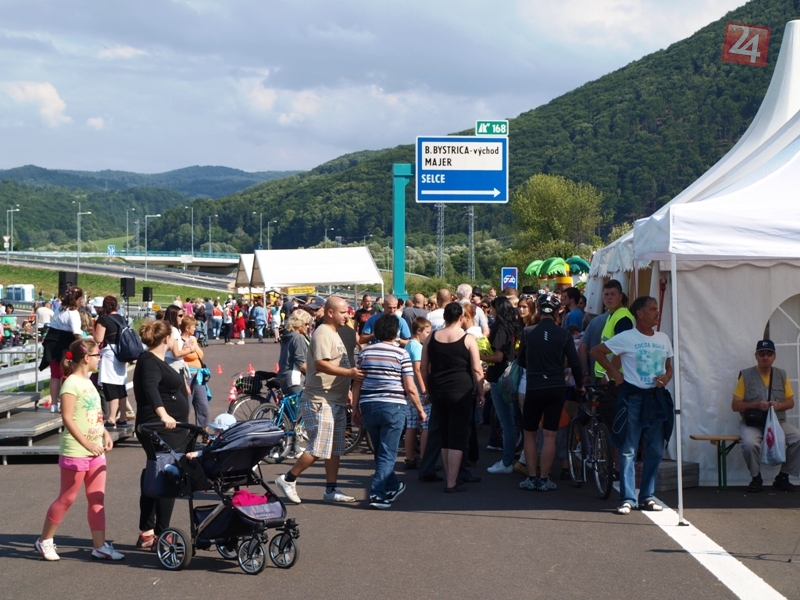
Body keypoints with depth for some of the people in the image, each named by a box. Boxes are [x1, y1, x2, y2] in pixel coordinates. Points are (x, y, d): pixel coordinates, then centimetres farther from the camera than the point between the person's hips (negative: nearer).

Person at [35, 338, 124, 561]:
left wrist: (105, 434, 4)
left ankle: (100, 546, 9)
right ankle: (44, 541, 15)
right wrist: (87, 444, -25)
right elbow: (67, 418, -20)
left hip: (95, 451, 8)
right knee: (66, 499, 1)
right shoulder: (72, 383, -14)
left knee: (97, 499, 6)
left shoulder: (88, 382, 13)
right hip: (76, 452, -8)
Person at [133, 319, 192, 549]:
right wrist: (163, 415, -51)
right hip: (161, 431, -10)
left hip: (171, 431, 10)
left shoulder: (158, 361, 17)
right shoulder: (149, 362, -16)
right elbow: (150, 389, -35)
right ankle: (161, 536, -8)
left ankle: (146, 533, 17)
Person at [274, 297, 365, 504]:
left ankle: (331, 490, 15)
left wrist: (347, 391, 25)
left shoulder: (333, 334, 19)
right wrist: (349, 373, -30)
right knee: (318, 448, -10)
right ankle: (288, 479, 1)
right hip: (320, 401, -10)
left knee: (334, 448, 10)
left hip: (336, 401, 10)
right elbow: (321, 364, -26)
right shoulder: (322, 334, -14)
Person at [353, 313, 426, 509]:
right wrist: (420, 410, 3)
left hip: (368, 406, 4)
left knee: (380, 451, 19)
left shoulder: (365, 352, 5)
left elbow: (357, 383, 5)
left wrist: (355, 407, 15)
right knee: (387, 453, 0)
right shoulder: (401, 354, -6)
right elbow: (410, 388, -7)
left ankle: (392, 487, 34)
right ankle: (377, 495, -8)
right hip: (393, 406, -4)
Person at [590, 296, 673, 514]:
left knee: (655, 451, 6)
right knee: (628, 450, -4)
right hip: (633, 396, -5)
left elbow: (669, 367, 19)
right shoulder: (626, 338, -5)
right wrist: (614, 372, -5)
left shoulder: (663, 339, 11)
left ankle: (647, 497, 16)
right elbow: (596, 351, 0)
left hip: (656, 398, 5)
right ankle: (627, 499, -1)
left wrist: (666, 377, -3)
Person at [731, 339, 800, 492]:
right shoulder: (746, 376, 1)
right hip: (752, 423, -3)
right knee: (749, 443, -35)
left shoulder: (782, 375, 10)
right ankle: (756, 478, -7)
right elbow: (735, 405, -1)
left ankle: (782, 477, -4)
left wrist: (779, 405, -11)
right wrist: (756, 405, -17)